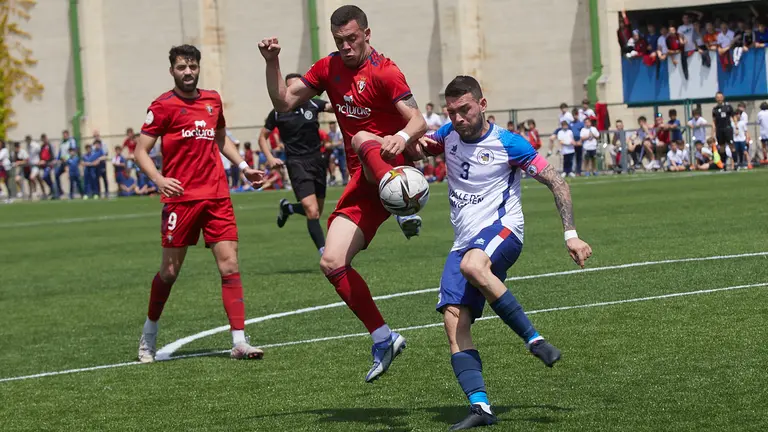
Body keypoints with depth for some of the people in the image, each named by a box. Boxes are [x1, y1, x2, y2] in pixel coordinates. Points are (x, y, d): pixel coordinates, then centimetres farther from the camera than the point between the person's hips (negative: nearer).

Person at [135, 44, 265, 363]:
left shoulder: (213, 100, 13)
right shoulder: (164, 106, -3)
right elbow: (140, 152, -4)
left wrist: (244, 167, 20)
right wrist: (158, 179, -21)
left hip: (217, 196, 4)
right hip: (181, 197, -4)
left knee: (229, 265, -6)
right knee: (170, 270, 2)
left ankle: (239, 342, -8)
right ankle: (149, 334, 24)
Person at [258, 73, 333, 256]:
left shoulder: (312, 104, 3)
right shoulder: (278, 113, -1)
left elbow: (331, 107, -16)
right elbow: (262, 137, 10)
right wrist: (270, 158, -4)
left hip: (317, 161, 4)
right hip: (297, 164, -4)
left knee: (316, 212, 15)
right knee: (312, 212, -18)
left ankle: (287, 207, 45)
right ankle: (325, 254, -15)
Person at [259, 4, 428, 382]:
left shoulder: (384, 72, -10)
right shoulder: (329, 68, 10)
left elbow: (419, 122, -19)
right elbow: (284, 102, 13)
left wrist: (401, 138, -41)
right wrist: (272, 62, -2)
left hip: (392, 164, -6)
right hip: (363, 182, 6)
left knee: (363, 139, -38)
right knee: (332, 262, -6)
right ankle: (383, 339, 3)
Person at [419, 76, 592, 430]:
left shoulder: (508, 144, -5)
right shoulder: (448, 136, 11)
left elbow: (557, 183, -1)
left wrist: (571, 235, -9)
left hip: (502, 229, -6)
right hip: (464, 242, 6)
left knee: (472, 265, -40)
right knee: (454, 322, -14)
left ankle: (533, 339, -32)